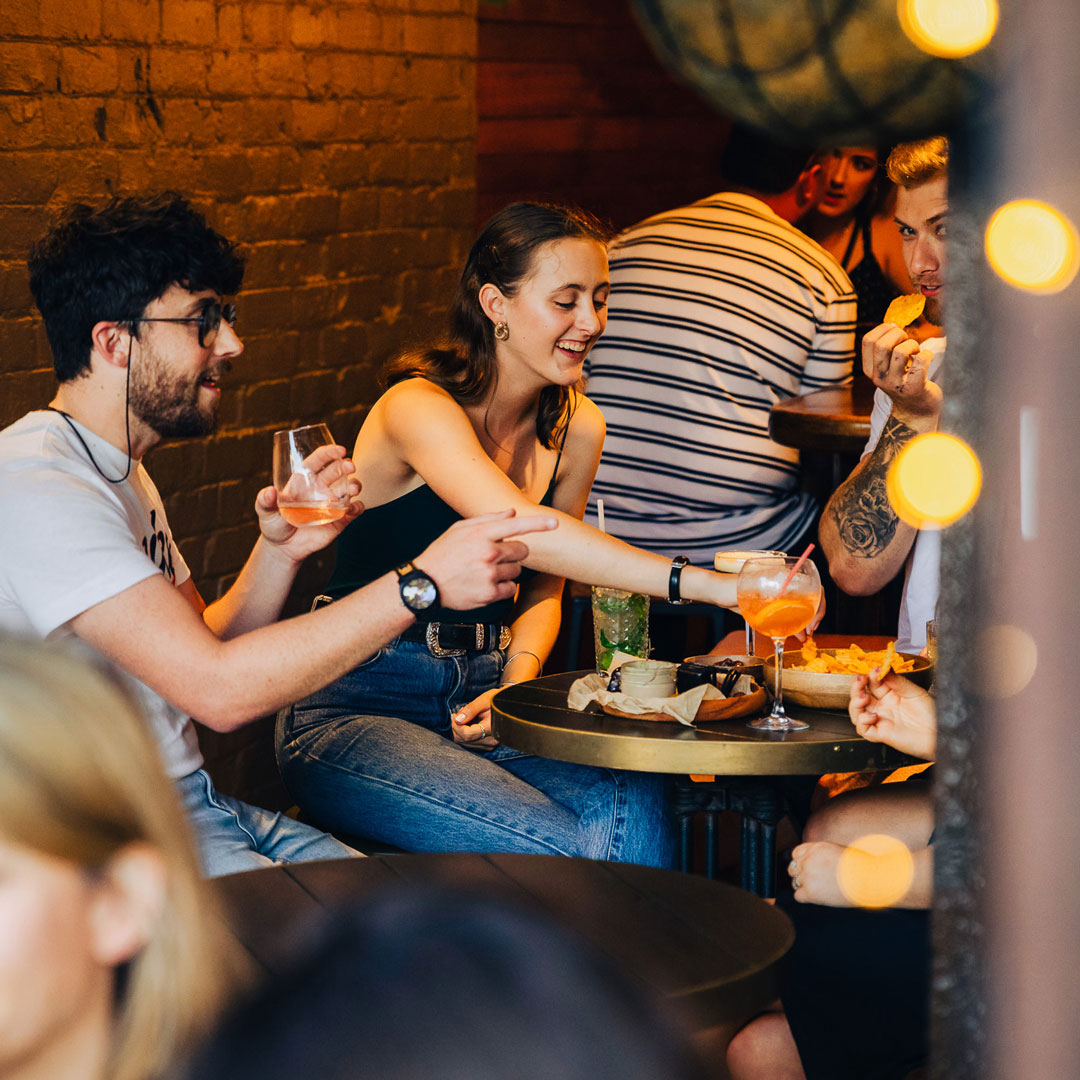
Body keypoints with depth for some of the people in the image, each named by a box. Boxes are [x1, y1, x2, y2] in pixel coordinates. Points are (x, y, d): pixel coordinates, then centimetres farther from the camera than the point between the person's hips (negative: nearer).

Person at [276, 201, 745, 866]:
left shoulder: (577, 428, 6)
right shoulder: (419, 407, -17)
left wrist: (517, 683, -6)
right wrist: (703, 582, -42)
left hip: (478, 696, 6)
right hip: (357, 706, -6)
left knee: (631, 803, -26)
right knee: (551, 846, -31)